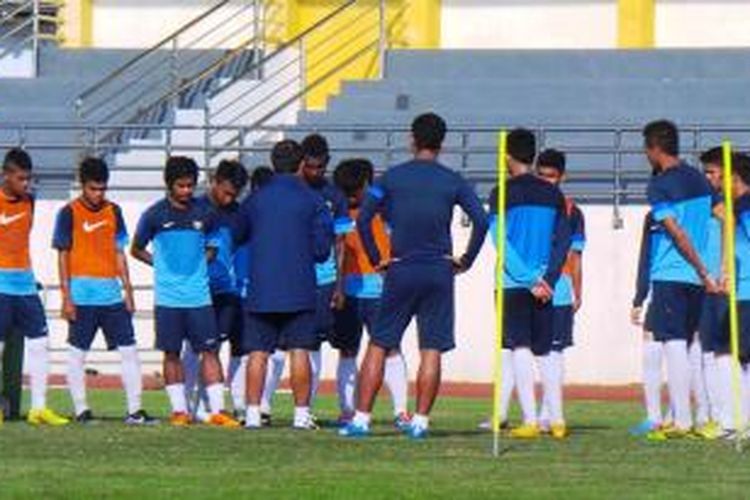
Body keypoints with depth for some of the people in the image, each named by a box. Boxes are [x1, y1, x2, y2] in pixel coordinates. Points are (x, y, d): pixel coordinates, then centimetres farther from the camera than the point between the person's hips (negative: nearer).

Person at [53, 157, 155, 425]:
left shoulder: (113, 212, 10)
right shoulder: (69, 214, -3)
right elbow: (63, 256, -3)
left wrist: (128, 291, 11)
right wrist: (66, 297, -8)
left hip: (112, 294, 4)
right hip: (82, 296, -4)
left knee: (129, 349, 0)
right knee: (77, 352, 1)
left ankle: (134, 410, 2)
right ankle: (81, 410, 7)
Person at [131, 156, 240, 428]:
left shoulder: (204, 214, 5)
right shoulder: (154, 215, -1)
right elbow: (136, 250, 11)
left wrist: (198, 263, 6)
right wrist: (162, 265, 6)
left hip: (199, 295, 1)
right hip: (168, 296, -1)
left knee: (209, 350, -3)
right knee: (172, 353, 3)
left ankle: (217, 410, -2)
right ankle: (179, 410, 11)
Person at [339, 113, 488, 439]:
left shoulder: (392, 177, 2)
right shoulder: (453, 181, 2)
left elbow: (363, 218, -5)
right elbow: (480, 220, -7)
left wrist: (376, 259, 3)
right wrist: (466, 260, 1)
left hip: (400, 272, 0)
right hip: (439, 273, 0)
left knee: (378, 345, 5)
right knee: (432, 349, 3)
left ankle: (362, 418, 1)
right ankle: (420, 421, -1)